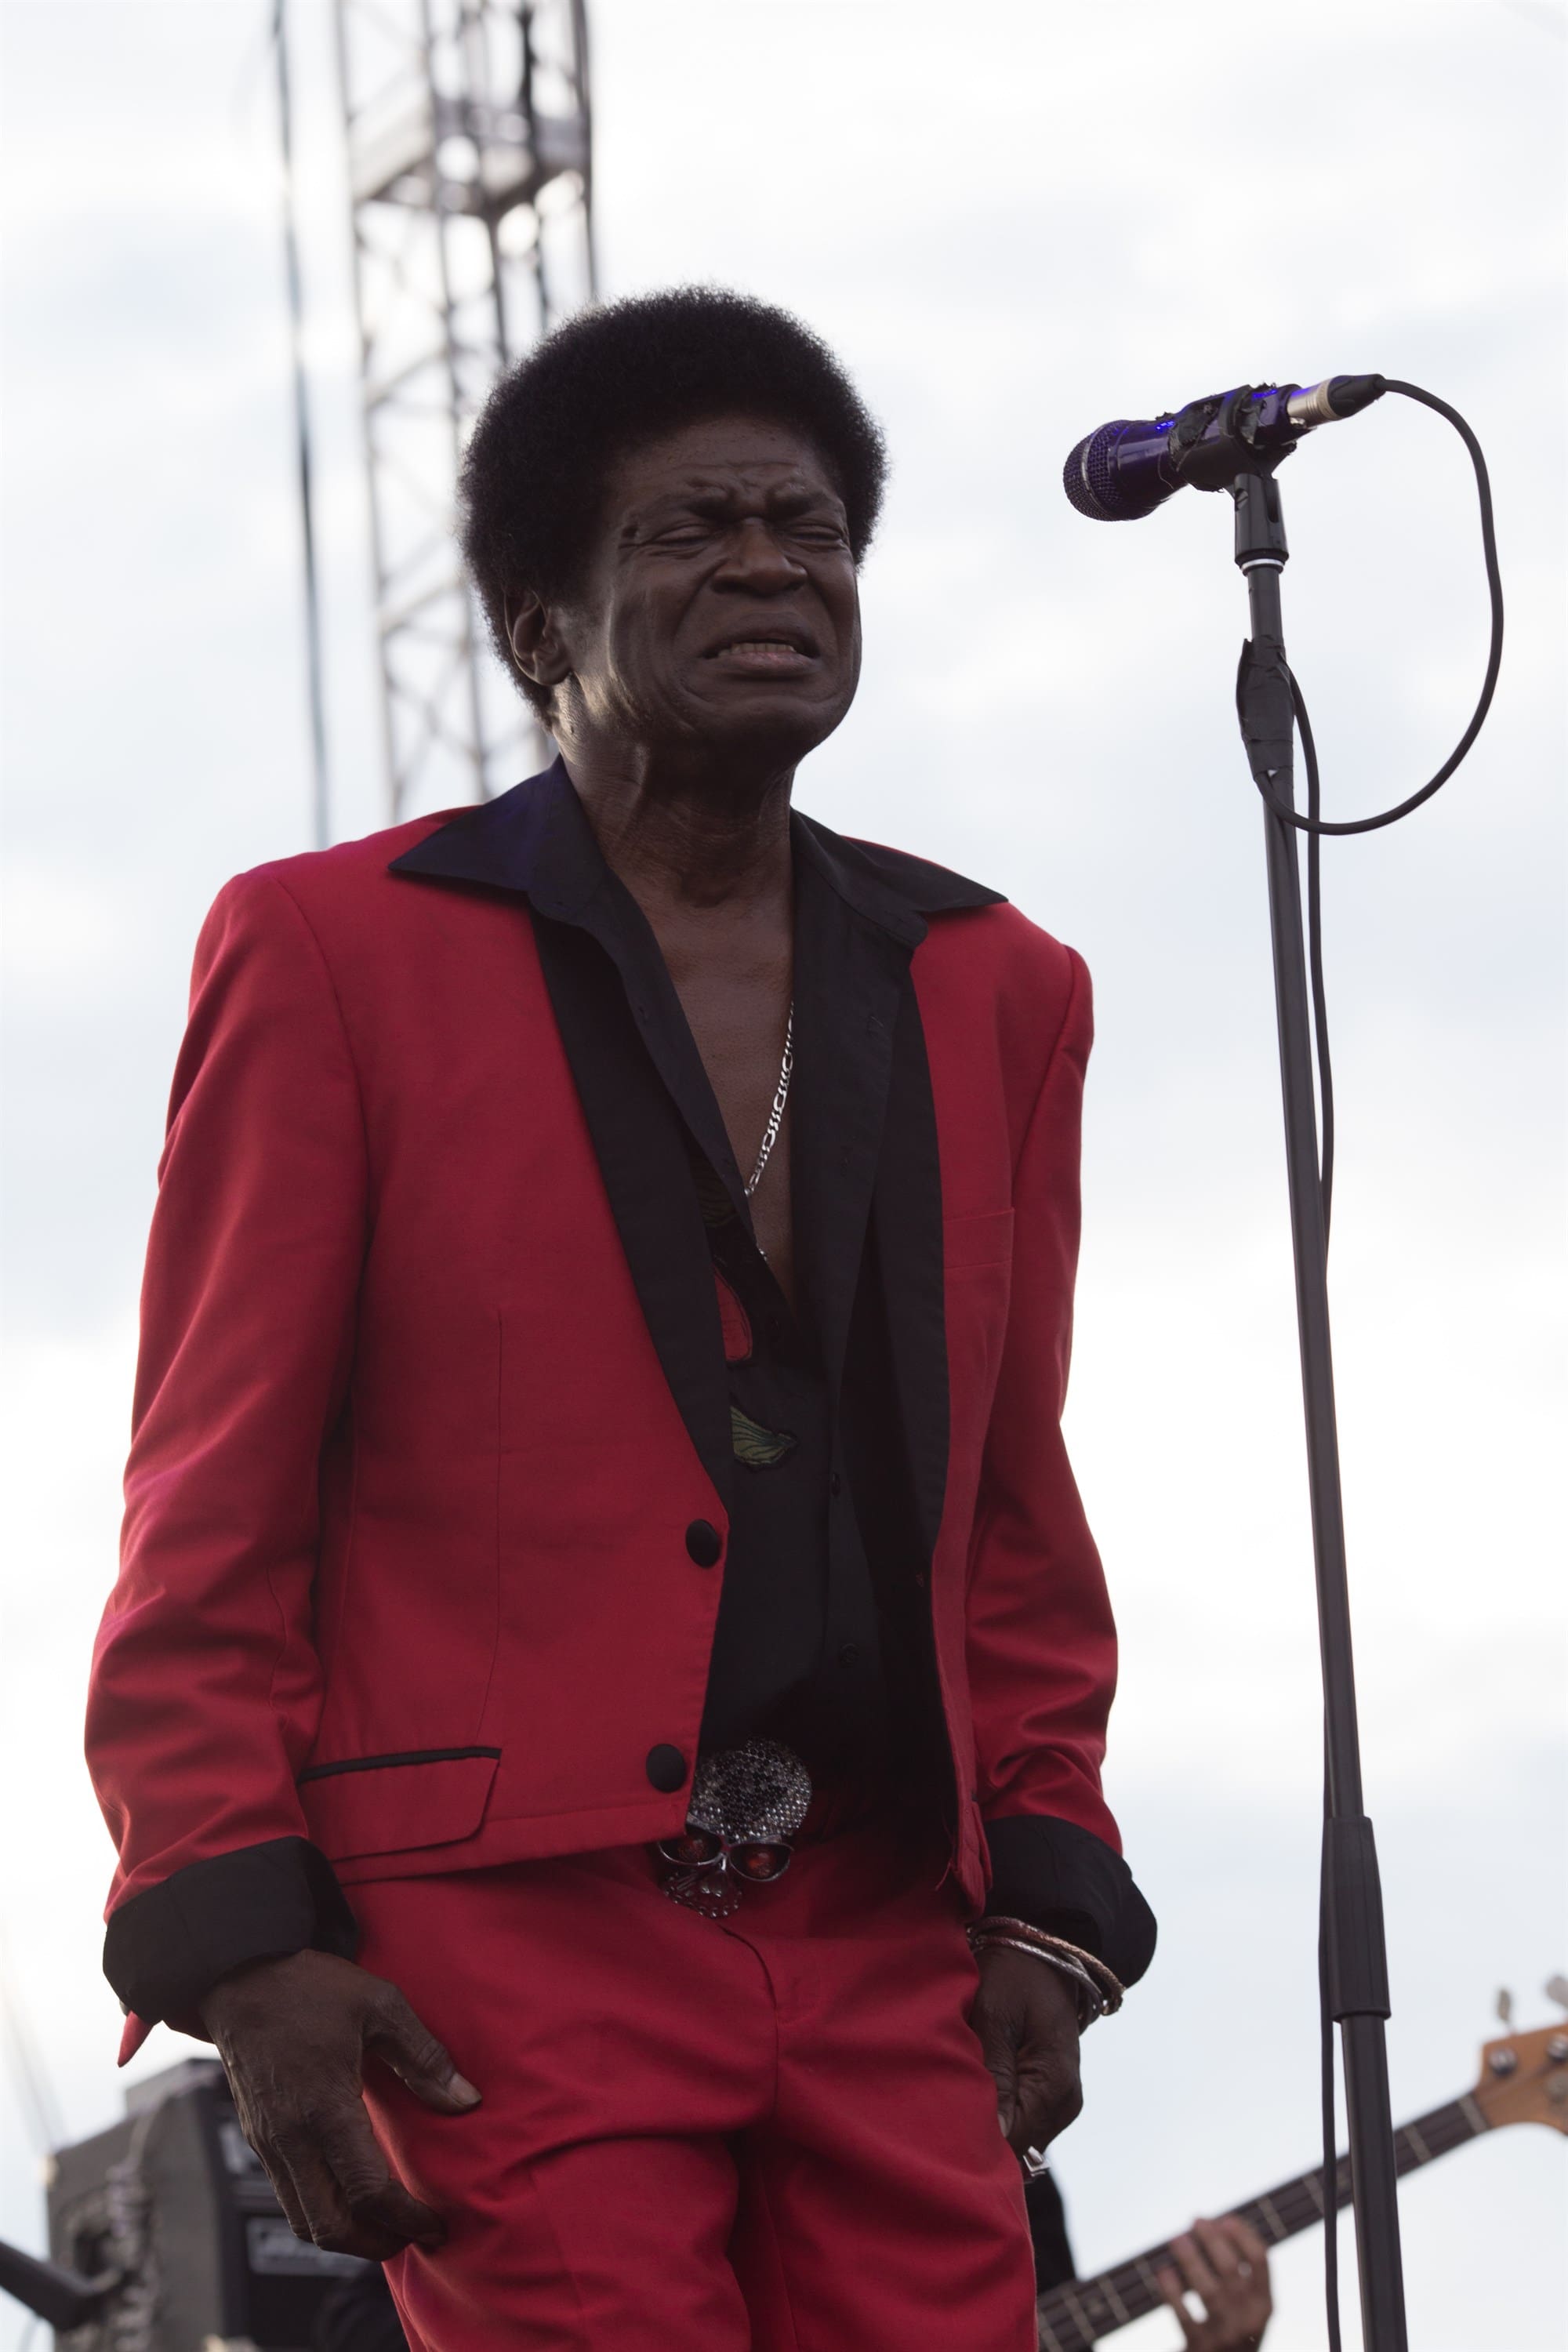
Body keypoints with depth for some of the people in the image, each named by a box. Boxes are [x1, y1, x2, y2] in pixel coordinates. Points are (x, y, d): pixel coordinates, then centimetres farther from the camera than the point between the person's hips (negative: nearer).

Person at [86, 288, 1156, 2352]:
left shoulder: (995, 990, 17)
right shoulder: (333, 952, 5)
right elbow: (208, 1518, 2)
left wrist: (1045, 1906, 11)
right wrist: (241, 1945, -8)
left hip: (883, 1970, 4)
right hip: (505, 1963, -4)